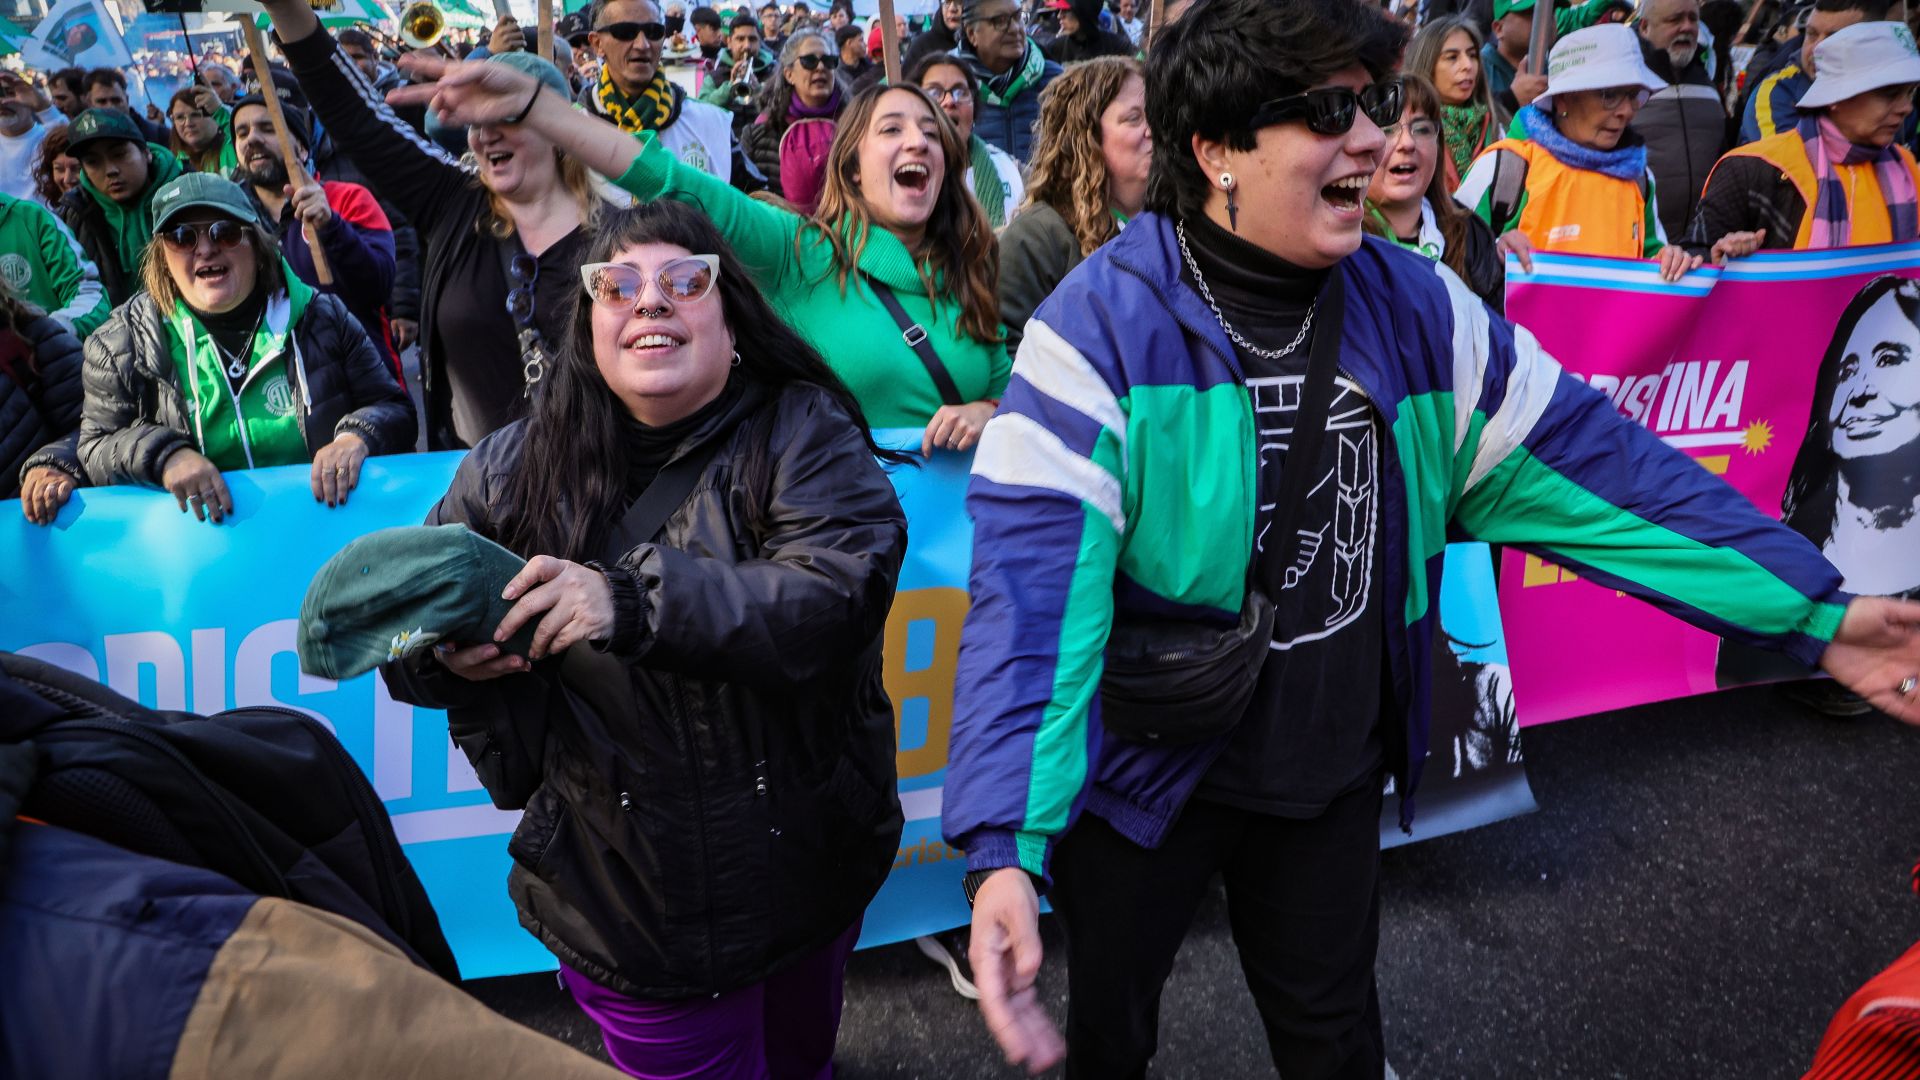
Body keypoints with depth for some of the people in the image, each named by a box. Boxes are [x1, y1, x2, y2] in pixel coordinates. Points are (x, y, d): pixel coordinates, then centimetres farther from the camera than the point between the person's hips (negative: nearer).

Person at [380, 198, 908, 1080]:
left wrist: (634, 598, -39)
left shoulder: (805, 435, -11)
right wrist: (447, 654, -16)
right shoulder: (514, 472, -3)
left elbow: (840, 591, -28)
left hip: (808, 867, 1)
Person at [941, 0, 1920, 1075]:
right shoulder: (1105, 322, -22)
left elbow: (1582, 461, -1)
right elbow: (1036, 572, -29)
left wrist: (1810, 609, -5)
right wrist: (1007, 843, -38)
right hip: (1146, 772, -3)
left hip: (1336, 774, 4)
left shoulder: (1418, 309, -5)